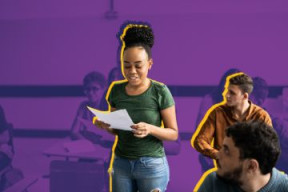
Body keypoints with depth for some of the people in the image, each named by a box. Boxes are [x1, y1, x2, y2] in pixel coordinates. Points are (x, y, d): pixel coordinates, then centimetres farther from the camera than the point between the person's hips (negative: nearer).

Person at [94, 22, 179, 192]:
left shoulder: (160, 91, -10)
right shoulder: (116, 90, 1)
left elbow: (173, 133, -6)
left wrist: (151, 129, -24)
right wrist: (106, 126, -9)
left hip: (152, 164, -3)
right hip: (121, 163, 4)